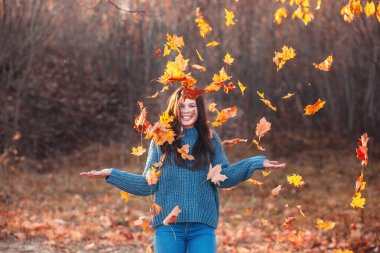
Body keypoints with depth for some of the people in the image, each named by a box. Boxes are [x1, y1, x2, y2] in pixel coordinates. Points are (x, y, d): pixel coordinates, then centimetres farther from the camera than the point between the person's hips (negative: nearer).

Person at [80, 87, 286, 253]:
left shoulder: (210, 140, 9)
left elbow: (224, 177, 0)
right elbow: (147, 185, 6)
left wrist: (257, 163, -9)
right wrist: (110, 175, -2)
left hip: (202, 227, 0)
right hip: (168, 226, 0)